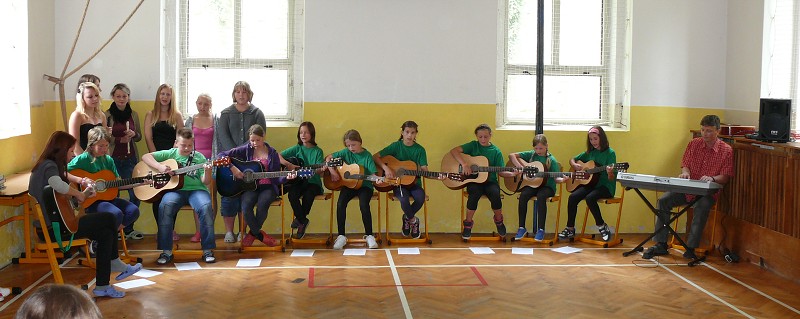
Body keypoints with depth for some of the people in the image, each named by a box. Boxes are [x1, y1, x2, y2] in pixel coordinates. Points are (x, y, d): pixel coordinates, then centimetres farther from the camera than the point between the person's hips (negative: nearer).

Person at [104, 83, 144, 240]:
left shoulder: (133, 114, 9)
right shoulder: (107, 115, -4)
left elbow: (139, 137, 15)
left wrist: (133, 134, -6)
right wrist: (120, 140, -17)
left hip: (130, 159, 4)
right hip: (112, 159, -4)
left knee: (136, 194, 4)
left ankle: (128, 228, 20)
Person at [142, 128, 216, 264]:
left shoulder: (199, 157, 9)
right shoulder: (170, 154, 10)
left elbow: (205, 182, 4)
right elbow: (145, 157, 7)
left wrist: (207, 172, -18)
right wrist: (159, 166, -10)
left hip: (196, 189, 0)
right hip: (175, 190, 0)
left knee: (206, 207, -32)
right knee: (165, 206, -32)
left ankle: (208, 250, -20)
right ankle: (166, 251, -23)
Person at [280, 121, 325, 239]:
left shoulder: (317, 151, 3)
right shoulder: (297, 149, 6)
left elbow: (318, 170, -7)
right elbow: (278, 156, 0)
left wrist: (322, 169, -31)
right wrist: (289, 165, -15)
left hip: (313, 181, -1)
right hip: (298, 180, 1)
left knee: (308, 195, -33)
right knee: (292, 194, -30)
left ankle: (299, 219, -6)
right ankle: (303, 221, -9)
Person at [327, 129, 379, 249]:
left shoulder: (367, 156, -5)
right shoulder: (346, 152, 3)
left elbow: (373, 174, -11)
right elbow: (328, 158, 9)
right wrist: (332, 171, -6)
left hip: (364, 185, -3)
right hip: (348, 185, 3)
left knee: (364, 204, -30)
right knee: (340, 203, -24)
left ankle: (369, 235, -15)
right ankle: (341, 236, -14)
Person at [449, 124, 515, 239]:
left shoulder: (496, 151, 7)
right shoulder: (473, 146, 4)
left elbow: (501, 172, 6)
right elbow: (453, 151, -7)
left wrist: (512, 174, -13)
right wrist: (464, 164, -19)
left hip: (490, 181, 1)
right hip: (474, 181, -1)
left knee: (495, 194, -31)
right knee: (475, 193, -34)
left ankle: (498, 220, 2)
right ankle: (468, 223, -10)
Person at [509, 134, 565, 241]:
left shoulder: (551, 160, -2)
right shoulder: (530, 155, 5)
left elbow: (556, 178, -6)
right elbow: (511, 155, 2)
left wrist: (562, 179, -29)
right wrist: (519, 167, -12)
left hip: (547, 186, -2)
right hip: (531, 184, 2)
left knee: (541, 196, -35)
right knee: (523, 195, -29)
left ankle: (541, 229, -25)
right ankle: (522, 228, -16)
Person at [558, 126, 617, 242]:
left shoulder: (610, 153, -6)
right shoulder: (590, 152, 10)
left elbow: (611, 179, -10)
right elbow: (572, 159, 23)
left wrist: (610, 173, -33)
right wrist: (575, 165, 1)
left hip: (606, 186, -5)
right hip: (590, 184, 5)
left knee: (590, 198, -34)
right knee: (573, 197, -20)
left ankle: (602, 226, -14)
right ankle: (570, 229, -10)